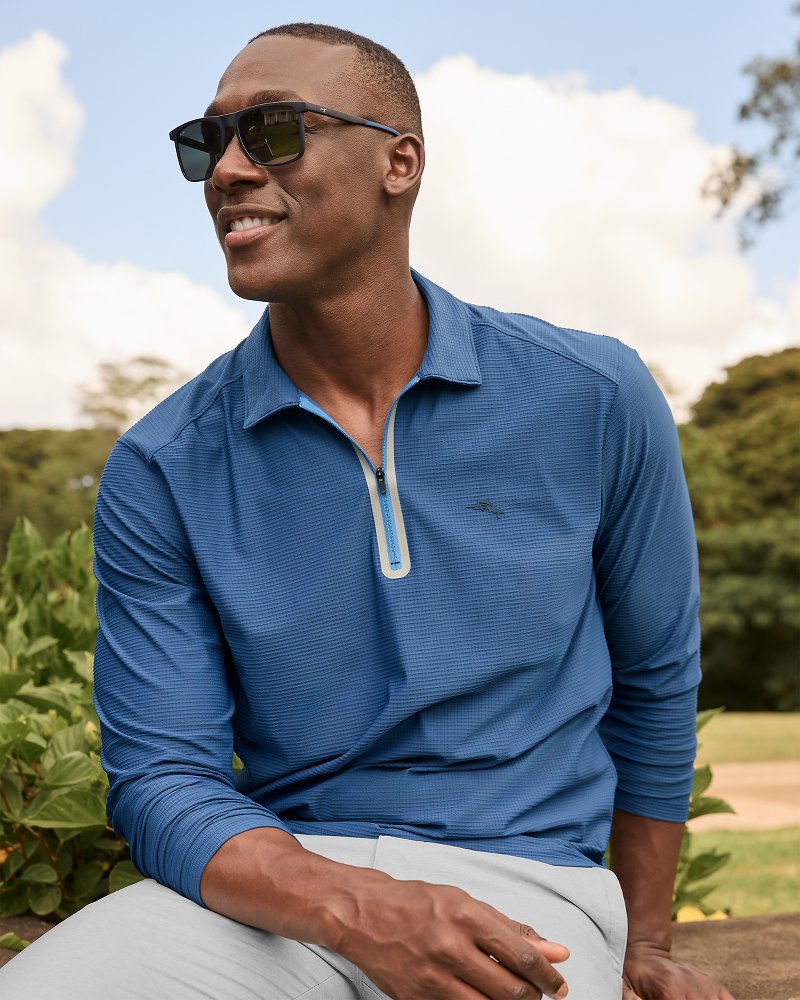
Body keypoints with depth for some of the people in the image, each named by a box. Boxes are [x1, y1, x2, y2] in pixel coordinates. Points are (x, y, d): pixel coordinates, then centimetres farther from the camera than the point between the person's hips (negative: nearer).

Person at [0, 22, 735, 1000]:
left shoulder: (592, 399, -2)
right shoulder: (160, 471, -3)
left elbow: (654, 686, 11)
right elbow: (159, 776, -5)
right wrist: (355, 912, -24)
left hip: (522, 886, -1)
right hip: (280, 878, 1)